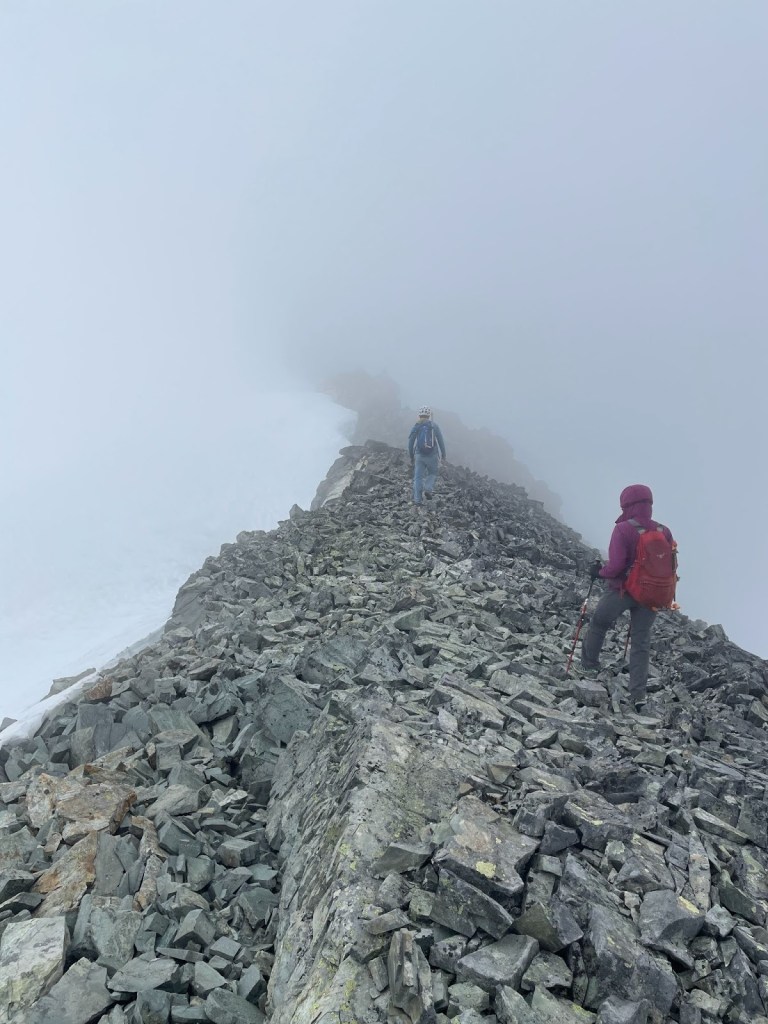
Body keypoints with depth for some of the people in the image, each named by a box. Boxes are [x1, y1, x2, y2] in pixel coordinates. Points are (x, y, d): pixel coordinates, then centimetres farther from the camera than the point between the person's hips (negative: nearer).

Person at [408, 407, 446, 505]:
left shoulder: (415, 426, 2)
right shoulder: (434, 426, -2)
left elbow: (410, 442, 4)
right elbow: (441, 441, -2)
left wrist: (411, 457, 14)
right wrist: (443, 455, 6)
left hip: (419, 455, 1)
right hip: (432, 456, -1)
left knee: (418, 477, 6)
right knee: (432, 474, 19)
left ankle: (417, 499, -1)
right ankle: (428, 490, -5)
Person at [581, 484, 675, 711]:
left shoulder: (623, 530, -19)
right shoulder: (664, 532, -2)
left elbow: (616, 566, -24)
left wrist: (599, 572, -5)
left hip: (622, 591, -4)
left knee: (598, 624, 22)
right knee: (641, 641, 12)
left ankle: (589, 664, 39)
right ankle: (638, 694, 9)